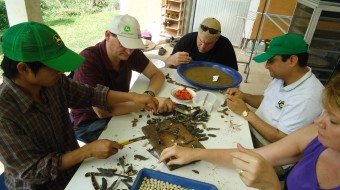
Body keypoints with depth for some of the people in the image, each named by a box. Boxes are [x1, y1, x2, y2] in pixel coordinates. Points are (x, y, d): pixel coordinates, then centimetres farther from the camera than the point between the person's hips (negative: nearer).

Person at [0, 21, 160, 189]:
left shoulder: (53, 81, -14)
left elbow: (90, 95, -1)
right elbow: (32, 171, -24)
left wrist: (132, 96, -12)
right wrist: (89, 150, -30)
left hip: (73, 165, 5)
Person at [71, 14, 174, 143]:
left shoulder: (130, 52, -10)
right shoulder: (88, 60, -28)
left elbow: (157, 74, -3)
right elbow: (102, 111, -33)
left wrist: (149, 94, -25)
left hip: (120, 112, 6)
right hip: (89, 123, -5)